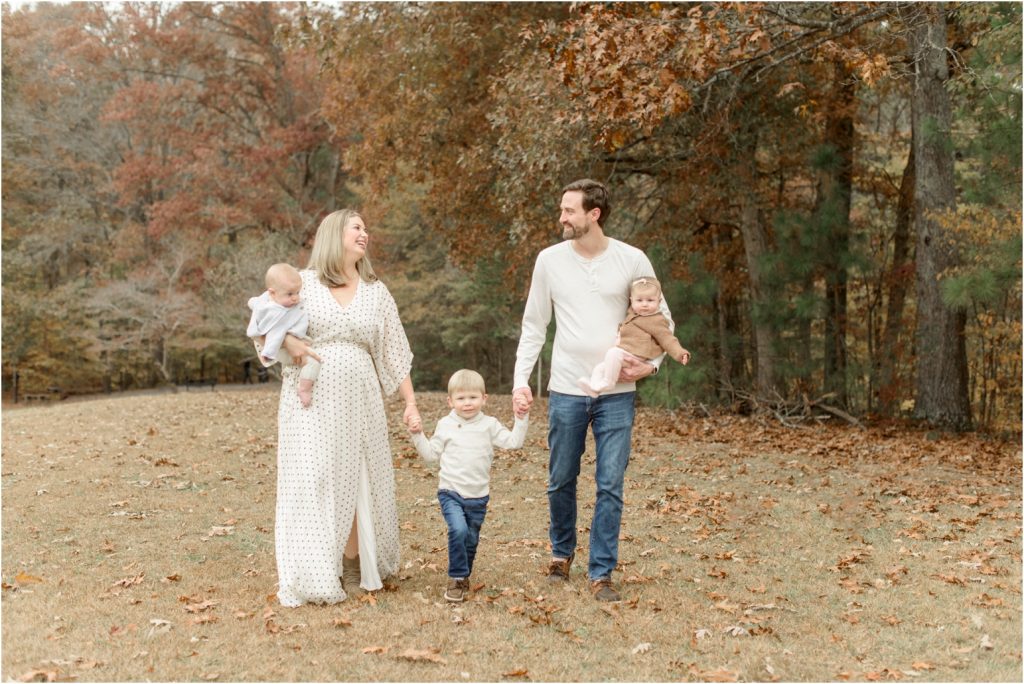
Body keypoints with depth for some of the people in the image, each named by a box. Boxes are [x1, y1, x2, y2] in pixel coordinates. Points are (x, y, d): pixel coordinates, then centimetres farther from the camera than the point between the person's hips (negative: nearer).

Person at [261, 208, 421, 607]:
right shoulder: (303, 282, 3)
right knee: (311, 482, -4)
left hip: (358, 401, 3)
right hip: (310, 401, -2)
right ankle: (313, 577, 3)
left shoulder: (376, 292, 11)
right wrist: (287, 342, -12)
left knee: (355, 481, 4)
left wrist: (410, 403, 4)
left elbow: (395, 353, 11)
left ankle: (353, 567, 17)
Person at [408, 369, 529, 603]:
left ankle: (463, 577, 34)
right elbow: (431, 454, 9)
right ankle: (457, 578, -11)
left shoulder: (489, 425, 3)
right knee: (458, 529, -24)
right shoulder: (445, 425, 2)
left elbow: (513, 442, -2)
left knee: (471, 540, 11)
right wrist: (418, 436, 0)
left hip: (478, 496, 2)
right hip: (451, 492, -2)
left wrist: (520, 419, -9)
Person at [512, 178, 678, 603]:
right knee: (561, 481, 12)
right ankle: (562, 552, 36)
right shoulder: (550, 260, 0)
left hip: (617, 393, -1)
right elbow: (534, 326, 6)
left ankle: (601, 573, 12)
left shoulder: (633, 261, -3)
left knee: (610, 486, 0)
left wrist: (652, 363, -8)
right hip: (566, 391, 1)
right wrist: (520, 380, -2)